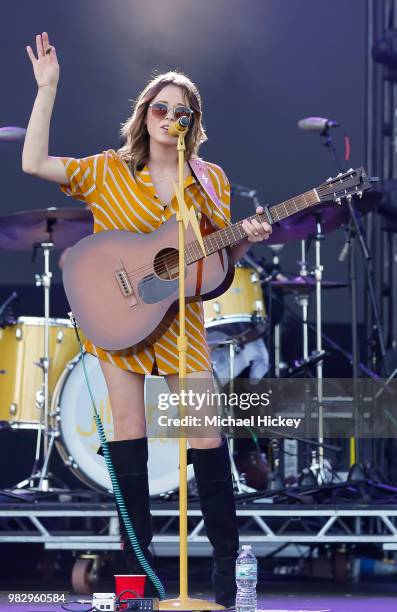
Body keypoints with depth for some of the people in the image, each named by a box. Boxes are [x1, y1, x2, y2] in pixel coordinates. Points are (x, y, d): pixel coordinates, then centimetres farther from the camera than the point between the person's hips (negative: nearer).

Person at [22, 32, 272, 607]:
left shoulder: (210, 181, 6)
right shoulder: (109, 171, 2)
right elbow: (34, 163, -8)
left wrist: (246, 240, -12)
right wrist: (47, 90, -11)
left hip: (181, 317, 0)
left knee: (207, 435, -5)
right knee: (128, 431, 1)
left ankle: (227, 559, 6)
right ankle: (137, 556, 10)